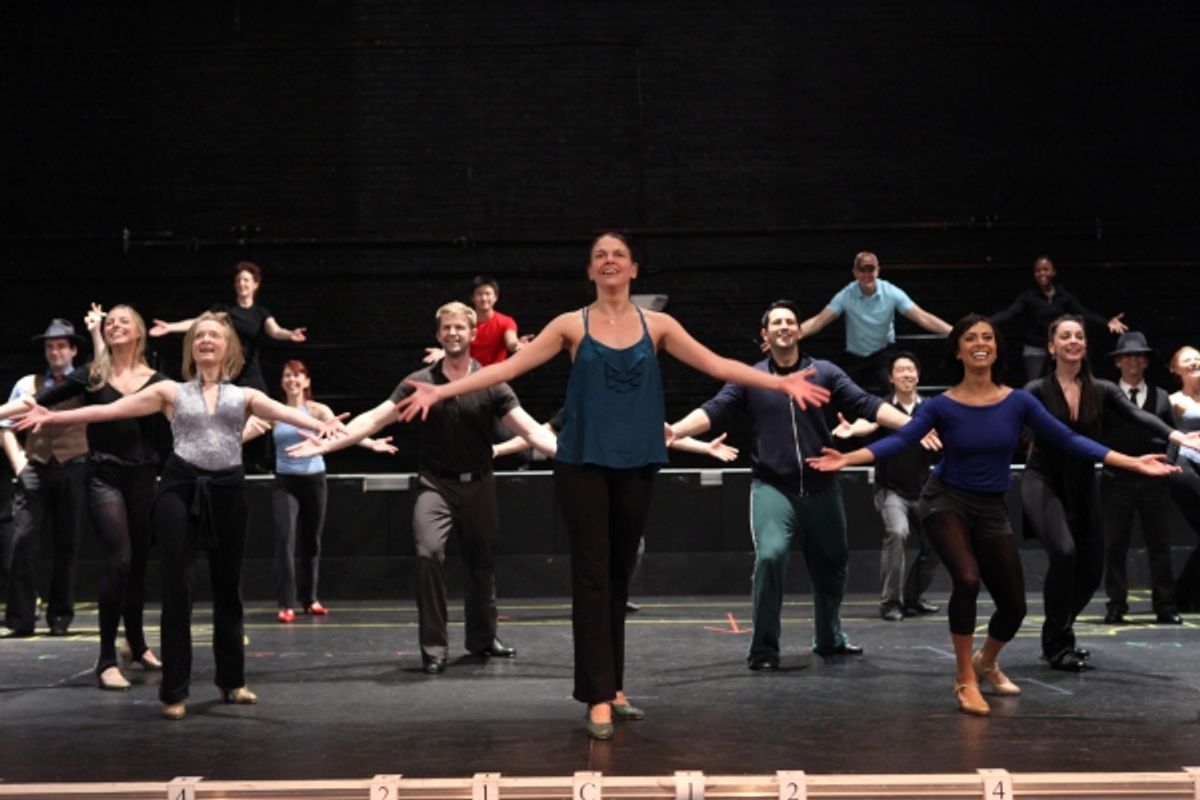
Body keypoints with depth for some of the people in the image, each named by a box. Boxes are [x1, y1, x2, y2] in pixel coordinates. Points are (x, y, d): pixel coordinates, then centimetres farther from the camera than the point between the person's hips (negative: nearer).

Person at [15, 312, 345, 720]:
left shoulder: (244, 395, 11)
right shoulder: (171, 392, 10)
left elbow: (285, 412, -7)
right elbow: (110, 410, 5)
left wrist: (319, 424, -28)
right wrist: (54, 416, -3)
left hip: (228, 490, 1)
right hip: (181, 488, -1)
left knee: (228, 587, 9)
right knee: (177, 587, -4)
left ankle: (232, 680, 23)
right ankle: (174, 691, 3)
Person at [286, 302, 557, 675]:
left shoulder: (491, 383, -4)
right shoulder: (420, 382, -2)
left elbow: (529, 428, -11)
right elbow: (374, 418, -6)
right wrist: (327, 444, -16)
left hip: (478, 485, 1)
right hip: (435, 483, -1)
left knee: (482, 563, 11)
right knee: (428, 554, -20)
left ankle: (483, 638, 32)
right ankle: (434, 647, -10)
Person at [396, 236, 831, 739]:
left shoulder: (656, 325, 6)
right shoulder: (572, 326, 1)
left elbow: (718, 366, 4)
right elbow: (506, 368, -2)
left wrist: (780, 382, -4)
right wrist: (441, 391, -10)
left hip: (635, 465, 3)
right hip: (583, 464, -2)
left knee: (619, 576, 11)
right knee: (592, 575, -5)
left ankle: (612, 686, 21)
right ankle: (598, 697, -2)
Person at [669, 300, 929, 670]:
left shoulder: (824, 372, 4)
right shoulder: (748, 379, 3)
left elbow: (866, 404, -4)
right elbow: (713, 411, -7)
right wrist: (674, 430, -24)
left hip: (821, 488, 3)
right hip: (772, 487, -2)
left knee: (832, 564, 13)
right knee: (770, 556, -22)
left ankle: (828, 639, 38)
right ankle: (763, 649, -9)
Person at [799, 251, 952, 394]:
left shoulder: (891, 293, -15)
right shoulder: (846, 295, -15)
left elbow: (922, 317, -18)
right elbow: (818, 321, -18)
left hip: (882, 355, -1)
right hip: (853, 356, 1)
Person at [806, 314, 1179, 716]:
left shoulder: (1018, 402, -7)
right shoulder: (942, 405, -12)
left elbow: (1069, 440, -7)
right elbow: (899, 440, -20)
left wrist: (1134, 462, -11)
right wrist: (846, 459, -34)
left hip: (992, 509, 3)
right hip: (947, 501, -3)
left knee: (1014, 606, 6)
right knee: (967, 579, -28)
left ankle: (986, 662, 40)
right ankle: (965, 680, -9)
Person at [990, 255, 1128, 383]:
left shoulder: (1064, 296, 2)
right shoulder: (1028, 296, -6)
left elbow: (1083, 313, -5)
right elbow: (1009, 313, -18)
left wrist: (1107, 323, -20)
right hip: (1035, 350, -2)